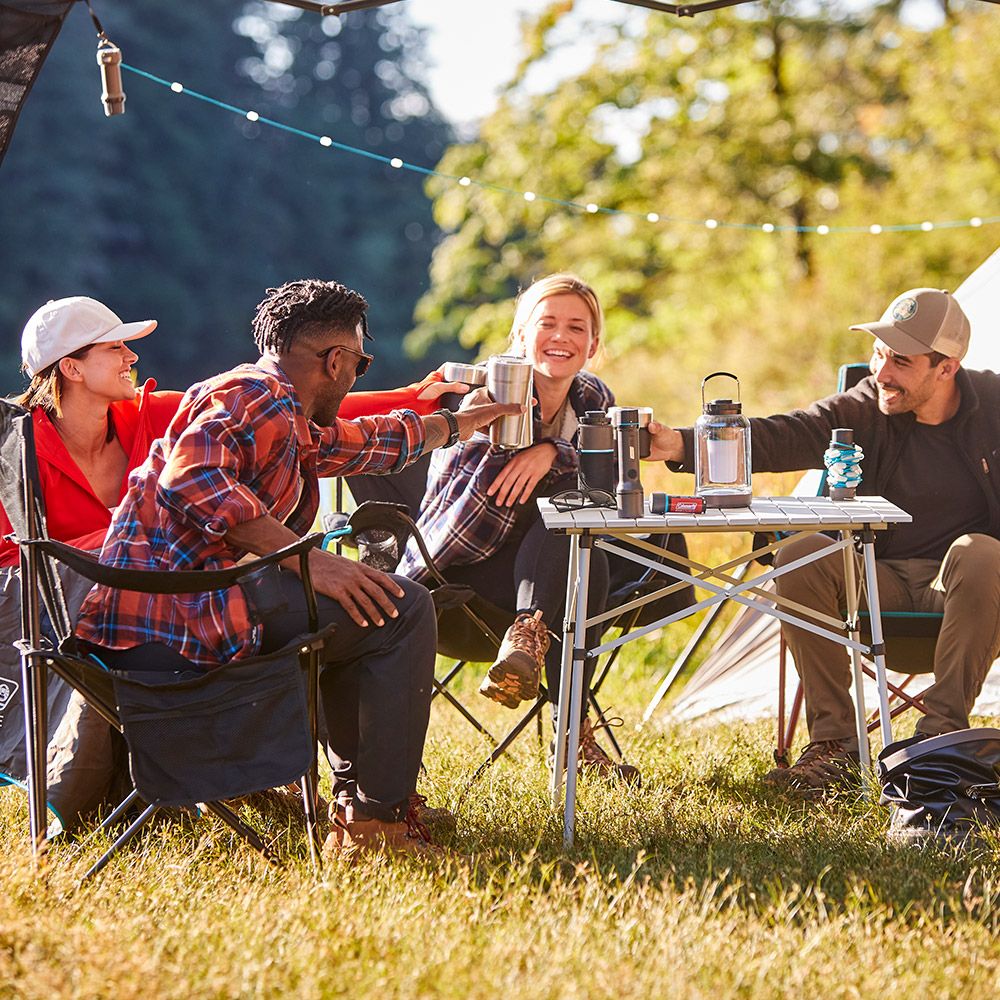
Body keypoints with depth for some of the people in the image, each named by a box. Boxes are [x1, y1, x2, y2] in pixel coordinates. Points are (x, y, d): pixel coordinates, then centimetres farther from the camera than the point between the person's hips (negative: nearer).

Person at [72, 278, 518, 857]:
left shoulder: (294, 430, 25)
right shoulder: (252, 395, -6)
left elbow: (367, 441, 44)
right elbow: (191, 477, -25)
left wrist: (459, 423, 57)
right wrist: (308, 558, -25)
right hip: (174, 604, -11)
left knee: (354, 613, 31)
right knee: (401, 609, -13)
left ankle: (357, 798, 29)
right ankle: (376, 821, -12)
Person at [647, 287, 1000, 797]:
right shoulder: (864, 409, -3)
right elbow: (786, 436, -19)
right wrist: (681, 444, -35)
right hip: (883, 579, 2)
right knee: (800, 557, -25)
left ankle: (941, 733, -27)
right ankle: (835, 745, -21)